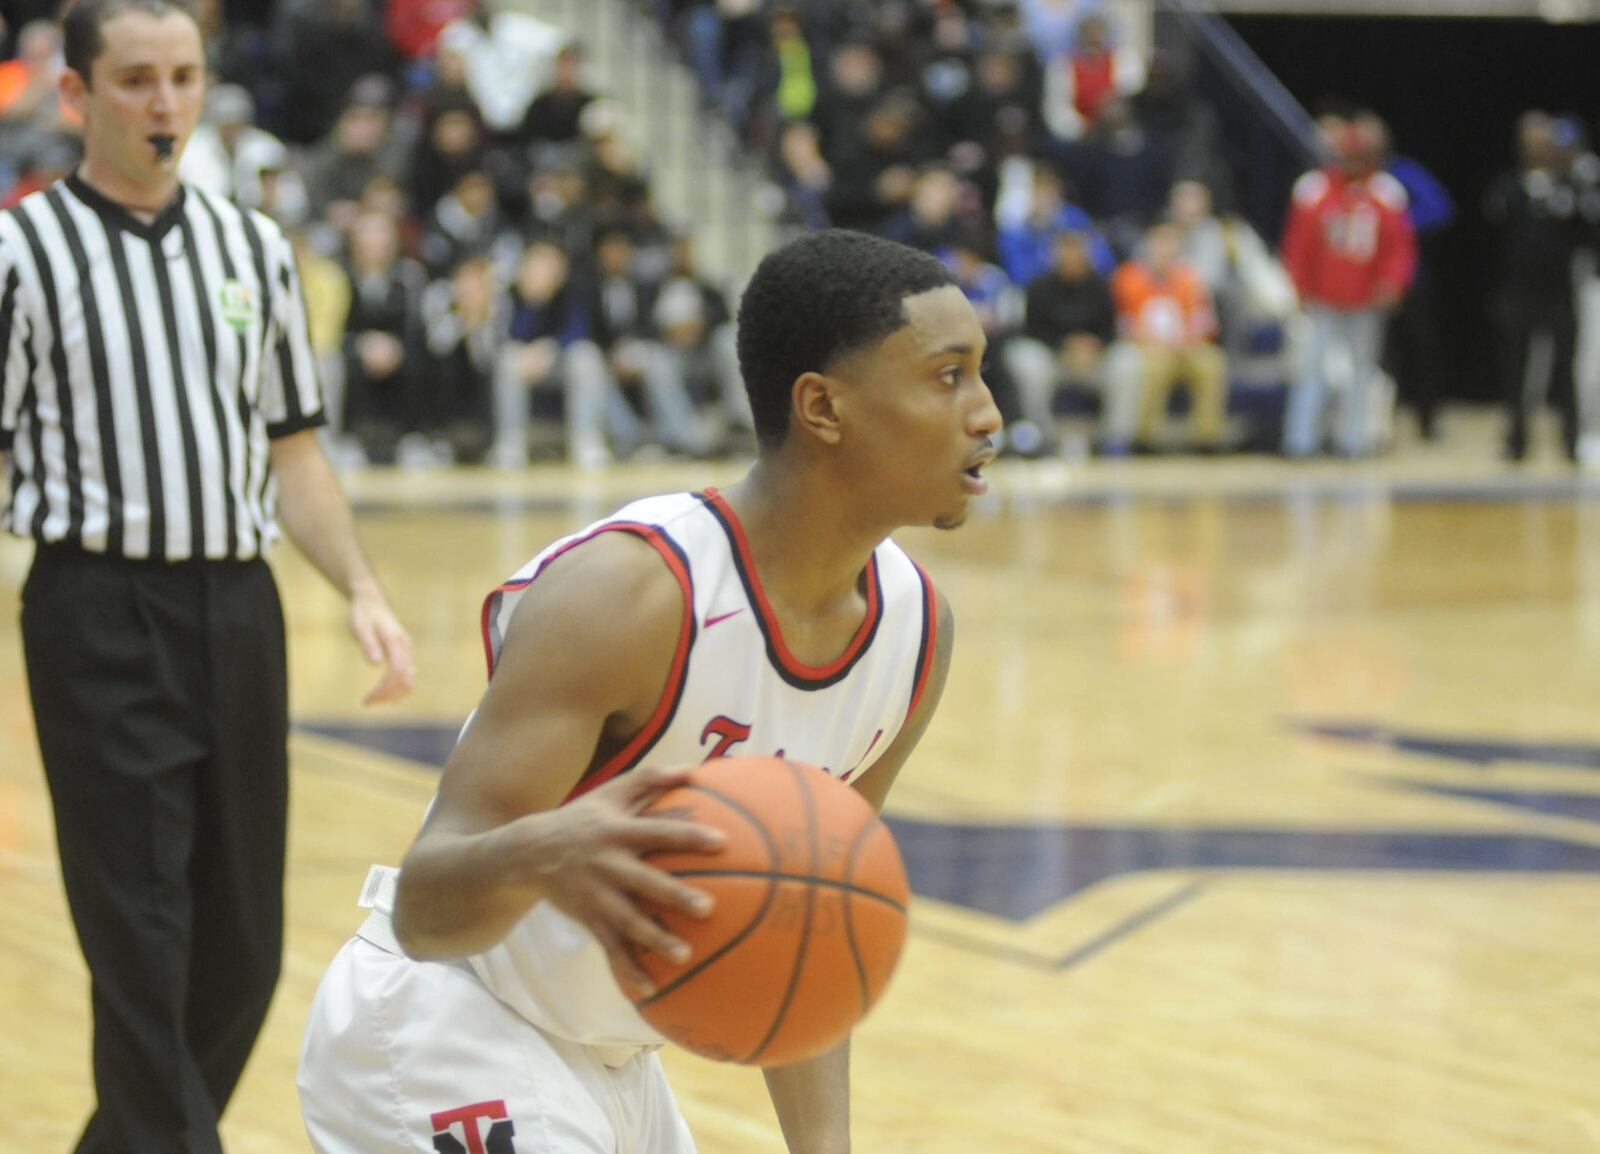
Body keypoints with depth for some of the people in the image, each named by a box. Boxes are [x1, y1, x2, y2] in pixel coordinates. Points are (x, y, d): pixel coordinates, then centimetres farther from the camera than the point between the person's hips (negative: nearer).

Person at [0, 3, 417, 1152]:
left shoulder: (253, 248, 12)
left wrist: (364, 591, 4)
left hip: (239, 612, 5)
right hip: (100, 616, -5)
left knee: (243, 948, 9)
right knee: (143, 946, -8)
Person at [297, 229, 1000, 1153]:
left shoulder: (917, 628, -5)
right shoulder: (628, 591, -28)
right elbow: (422, 907, -34)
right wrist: (536, 856, -57)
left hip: (610, 1066, 8)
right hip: (438, 1035, -8)